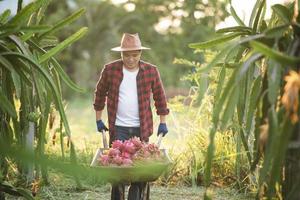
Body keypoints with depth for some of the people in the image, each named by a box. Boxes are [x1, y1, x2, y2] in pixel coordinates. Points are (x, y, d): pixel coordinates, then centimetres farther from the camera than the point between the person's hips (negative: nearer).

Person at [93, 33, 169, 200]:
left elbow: (160, 97, 10)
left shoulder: (151, 71, -1)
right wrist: (99, 120, 14)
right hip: (118, 128, 0)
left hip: (142, 129, 1)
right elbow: (100, 93, 12)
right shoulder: (110, 70, -1)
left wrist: (163, 123, 10)